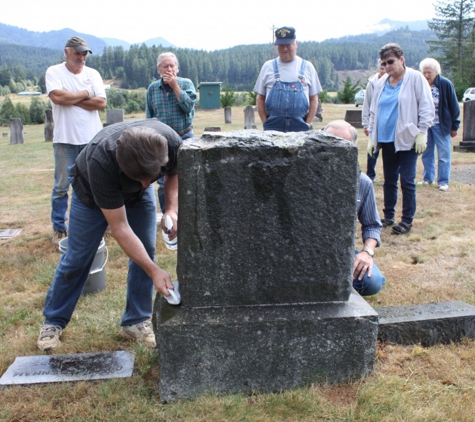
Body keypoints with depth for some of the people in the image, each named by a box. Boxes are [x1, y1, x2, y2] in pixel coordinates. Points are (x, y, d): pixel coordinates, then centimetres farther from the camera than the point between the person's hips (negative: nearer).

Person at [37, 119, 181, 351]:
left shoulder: (170, 141, -36)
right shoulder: (101, 162, -45)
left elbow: (175, 173, -10)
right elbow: (119, 228, -38)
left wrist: (172, 209, -28)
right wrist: (154, 271, -40)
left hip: (139, 196, 3)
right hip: (92, 192, -3)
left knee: (145, 253, -5)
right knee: (77, 258, 2)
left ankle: (135, 321, 11)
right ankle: (53, 321, 22)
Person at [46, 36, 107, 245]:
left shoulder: (93, 74, 7)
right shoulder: (54, 72, -1)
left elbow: (101, 103, -5)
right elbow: (57, 97, -19)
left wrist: (71, 99, -11)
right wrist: (86, 93, -8)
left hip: (93, 139, 3)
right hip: (65, 139, -3)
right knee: (62, 186, 2)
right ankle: (59, 228, 14)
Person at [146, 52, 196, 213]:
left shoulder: (186, 83, 1)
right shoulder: (152, 88, 5)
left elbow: (188, 106, -15)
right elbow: (149, 117, 11)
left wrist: (175, 85, -15)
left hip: (184, 137, -1)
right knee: (163, 184, 3)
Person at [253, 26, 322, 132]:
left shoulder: (307, 67, 9)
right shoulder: (268, 67, 9)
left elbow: (314, 99, 10)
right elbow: (260, 98, 10)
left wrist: (308, 123, 1)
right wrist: (265, 123, 0)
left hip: (300, 126, 0)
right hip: (273, 125, 0)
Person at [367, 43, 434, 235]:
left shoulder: (415, 78, -5)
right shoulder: (381, 83, 10)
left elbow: (427, 108, -6)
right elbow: (374, 111, 17)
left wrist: (421, 133, -11)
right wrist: (371, 136, 13)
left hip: (407, 140, -5)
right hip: (386, 139, 5)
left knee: (407, 181, -3)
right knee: (389, 180, 12)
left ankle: (407, 220, 6)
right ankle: (388, 216, 23)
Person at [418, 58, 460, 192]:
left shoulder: (446, 84, -9)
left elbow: (454, 106, -4)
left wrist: (454, 126, -4)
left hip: (442, 125, -3)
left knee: (444, 154, 1)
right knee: (427, 154, 11)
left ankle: (443, 182, 7)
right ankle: (427, 179, 22)